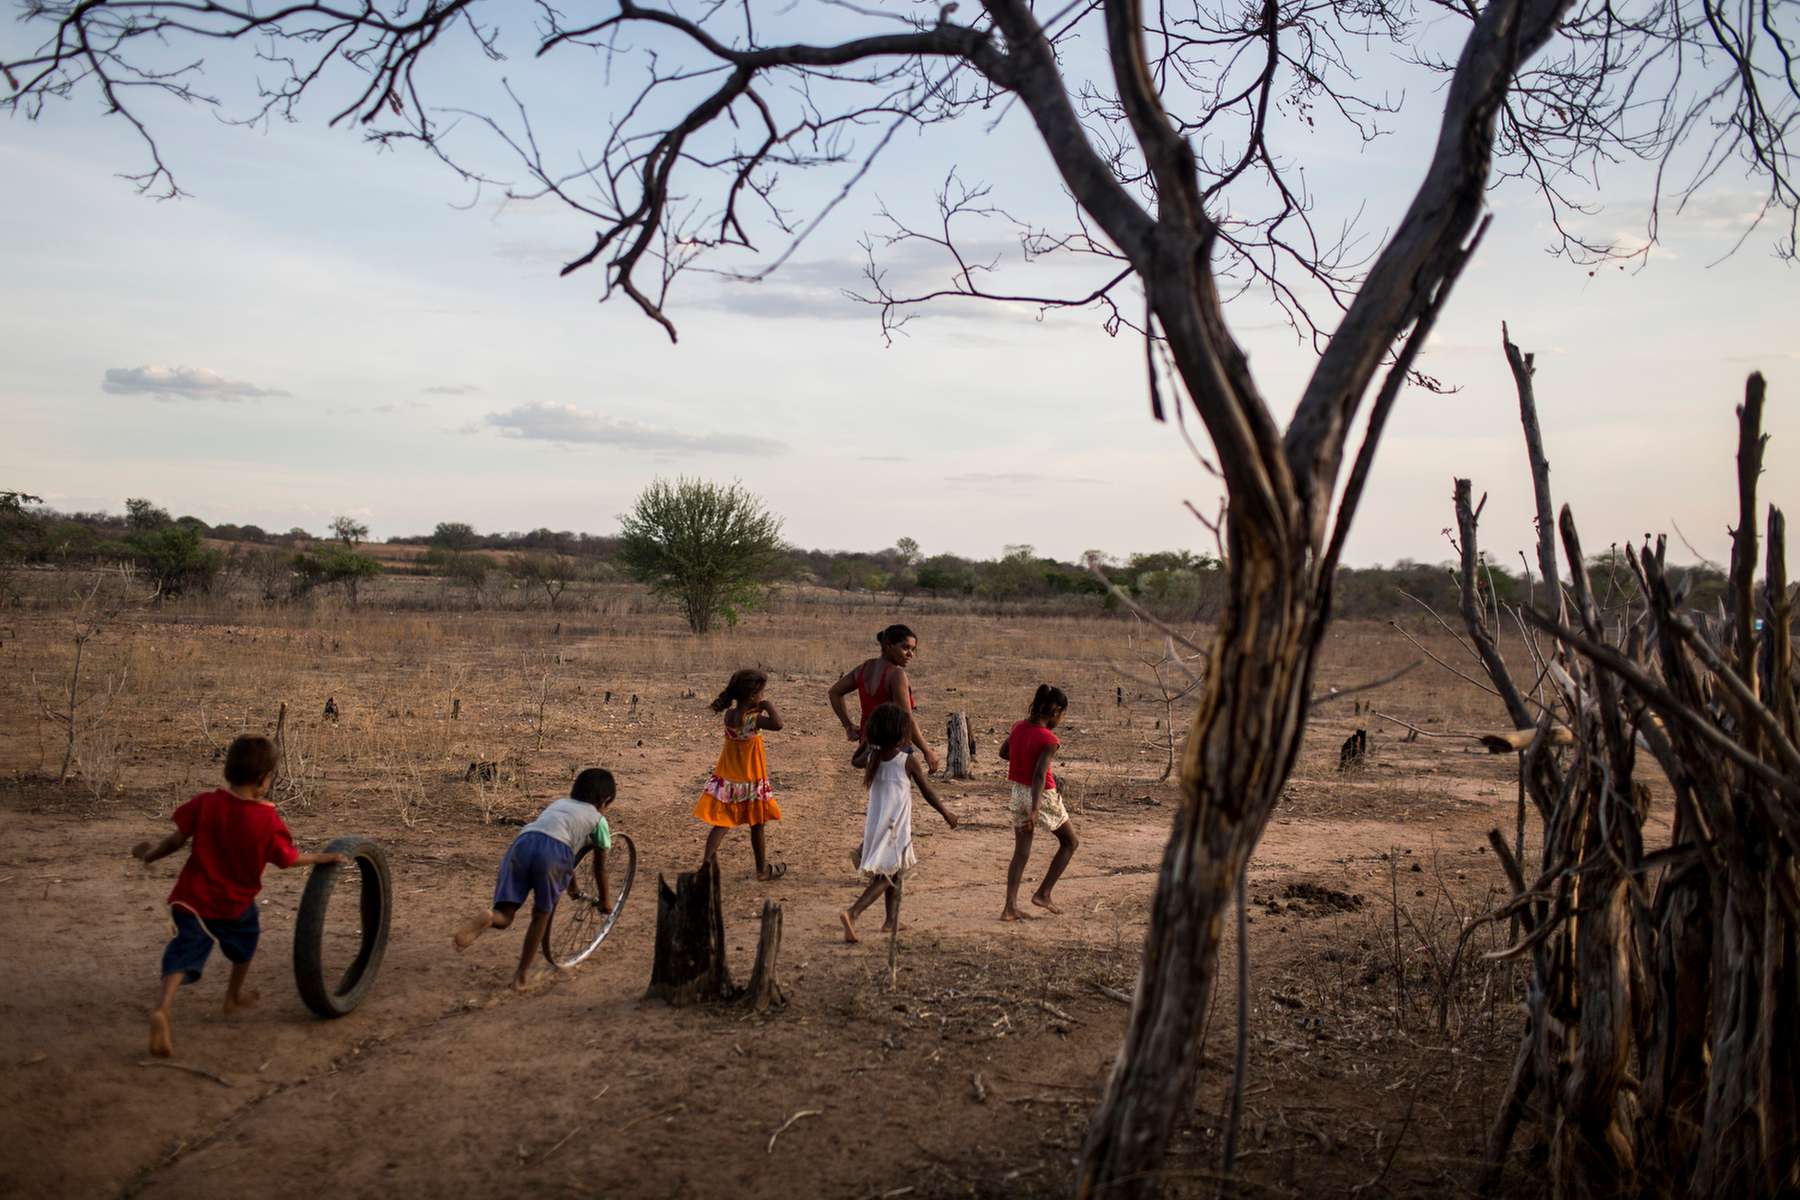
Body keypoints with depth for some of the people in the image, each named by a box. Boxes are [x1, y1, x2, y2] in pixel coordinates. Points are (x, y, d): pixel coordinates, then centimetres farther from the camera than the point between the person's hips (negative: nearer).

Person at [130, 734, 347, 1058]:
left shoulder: (205, 803, -9)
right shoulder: (269, 820, -14)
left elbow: (177, 840, -3)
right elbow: (289, 859, -5)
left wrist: (150, 855, 16)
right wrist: (322, 858, 12)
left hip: (192, 898, 1)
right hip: (235, 901, -1)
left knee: (185, 954, -3)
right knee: (246, 938, 29)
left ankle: (162, 1009, -30)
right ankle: (234, 996, 46)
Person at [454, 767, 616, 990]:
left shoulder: (558, 803, 40)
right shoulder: (598, 819, 26)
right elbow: (599, 867, 33)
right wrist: (604, 900, 49)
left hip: (522, 842, 3)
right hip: (554, 851, -3)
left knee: (503, 916, 6)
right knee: (541, 914, 19)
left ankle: (486, 920, -29)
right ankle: (521, 975, 20)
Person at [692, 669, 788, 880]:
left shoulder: (730, 714, -3)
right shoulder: (750, 719, -25)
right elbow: (777, 724, -38)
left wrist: (759, 709, 1)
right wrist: (767, 706, -23)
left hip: (727, 779, 6)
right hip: (750, 781, -6)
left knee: (723, 823, 11)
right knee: (757, 825, 10)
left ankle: (707, 861, -1)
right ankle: (763, 869, 22)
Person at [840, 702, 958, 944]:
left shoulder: (871, 759, 1)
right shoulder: (908, 762, -11)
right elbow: (929, 794, -1)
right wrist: (946, 813, 14)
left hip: (873, 825, 6)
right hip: (896, 829, -6)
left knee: (891, 874, 21)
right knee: (884, 877, -3)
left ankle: (892, 920, 28)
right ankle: (852, 913, -22)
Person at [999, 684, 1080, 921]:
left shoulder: (1019, 727, -1)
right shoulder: (1049, 739, -21)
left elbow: (1003, 752, 14)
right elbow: (1039, 775, -28)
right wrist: (1035, 811, -32)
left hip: (1018, 792, 6)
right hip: (1043, 796, -6)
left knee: (1021, 852, 12)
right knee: (1071, 842, 16)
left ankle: (1010, 908, 6)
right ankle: (1043, 893, 14)